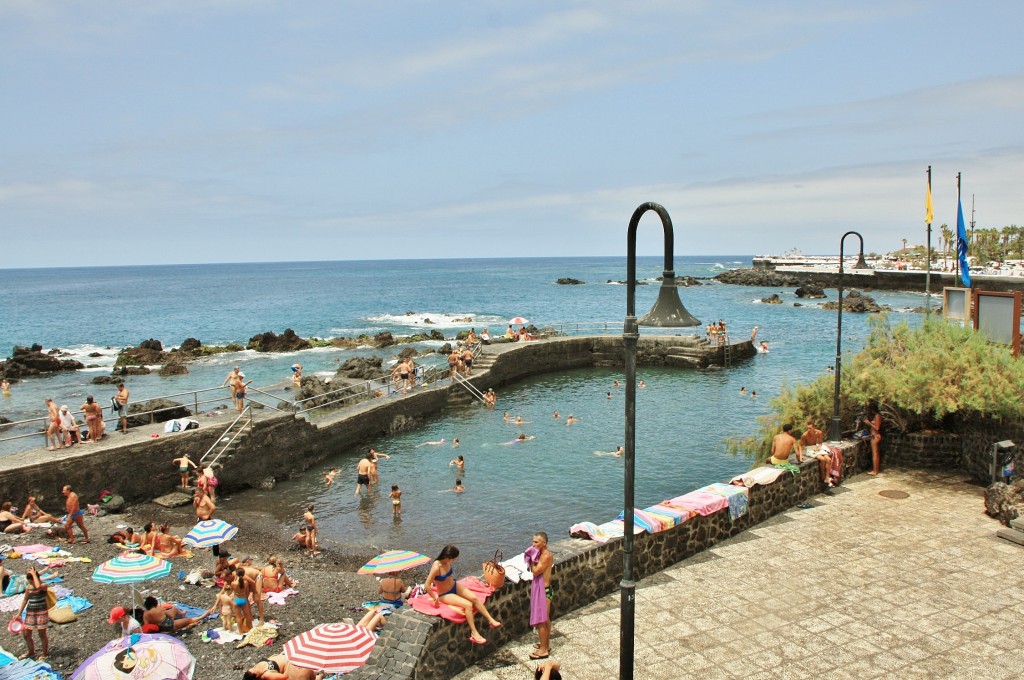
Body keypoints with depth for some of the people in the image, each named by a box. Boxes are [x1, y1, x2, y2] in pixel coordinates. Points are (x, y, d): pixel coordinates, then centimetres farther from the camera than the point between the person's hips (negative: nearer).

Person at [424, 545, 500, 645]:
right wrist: (435, 598, -20)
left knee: (475, 598, -11)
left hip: (455, 586, 7)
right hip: (445, 595, -7)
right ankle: (474, 633, -15)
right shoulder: (436, 567, -34)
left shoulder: (447, 562, -11)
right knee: (468, 605, -24)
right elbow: (427, 586, -31)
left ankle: (491, 620, -2)